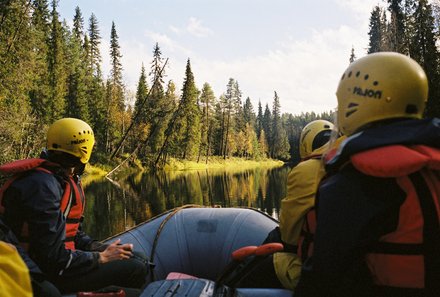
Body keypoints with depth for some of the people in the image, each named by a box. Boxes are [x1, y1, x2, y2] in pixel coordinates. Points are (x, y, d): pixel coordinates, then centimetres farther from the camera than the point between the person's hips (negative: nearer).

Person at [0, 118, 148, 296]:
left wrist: (102, 249, 0)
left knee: (130, 258, 10)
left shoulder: (64, 179, 6)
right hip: (44, 275, -9)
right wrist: (101, 258, -14)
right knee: (136, 269, -14)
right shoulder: (43, 186, -24)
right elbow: (53, 258, -25)